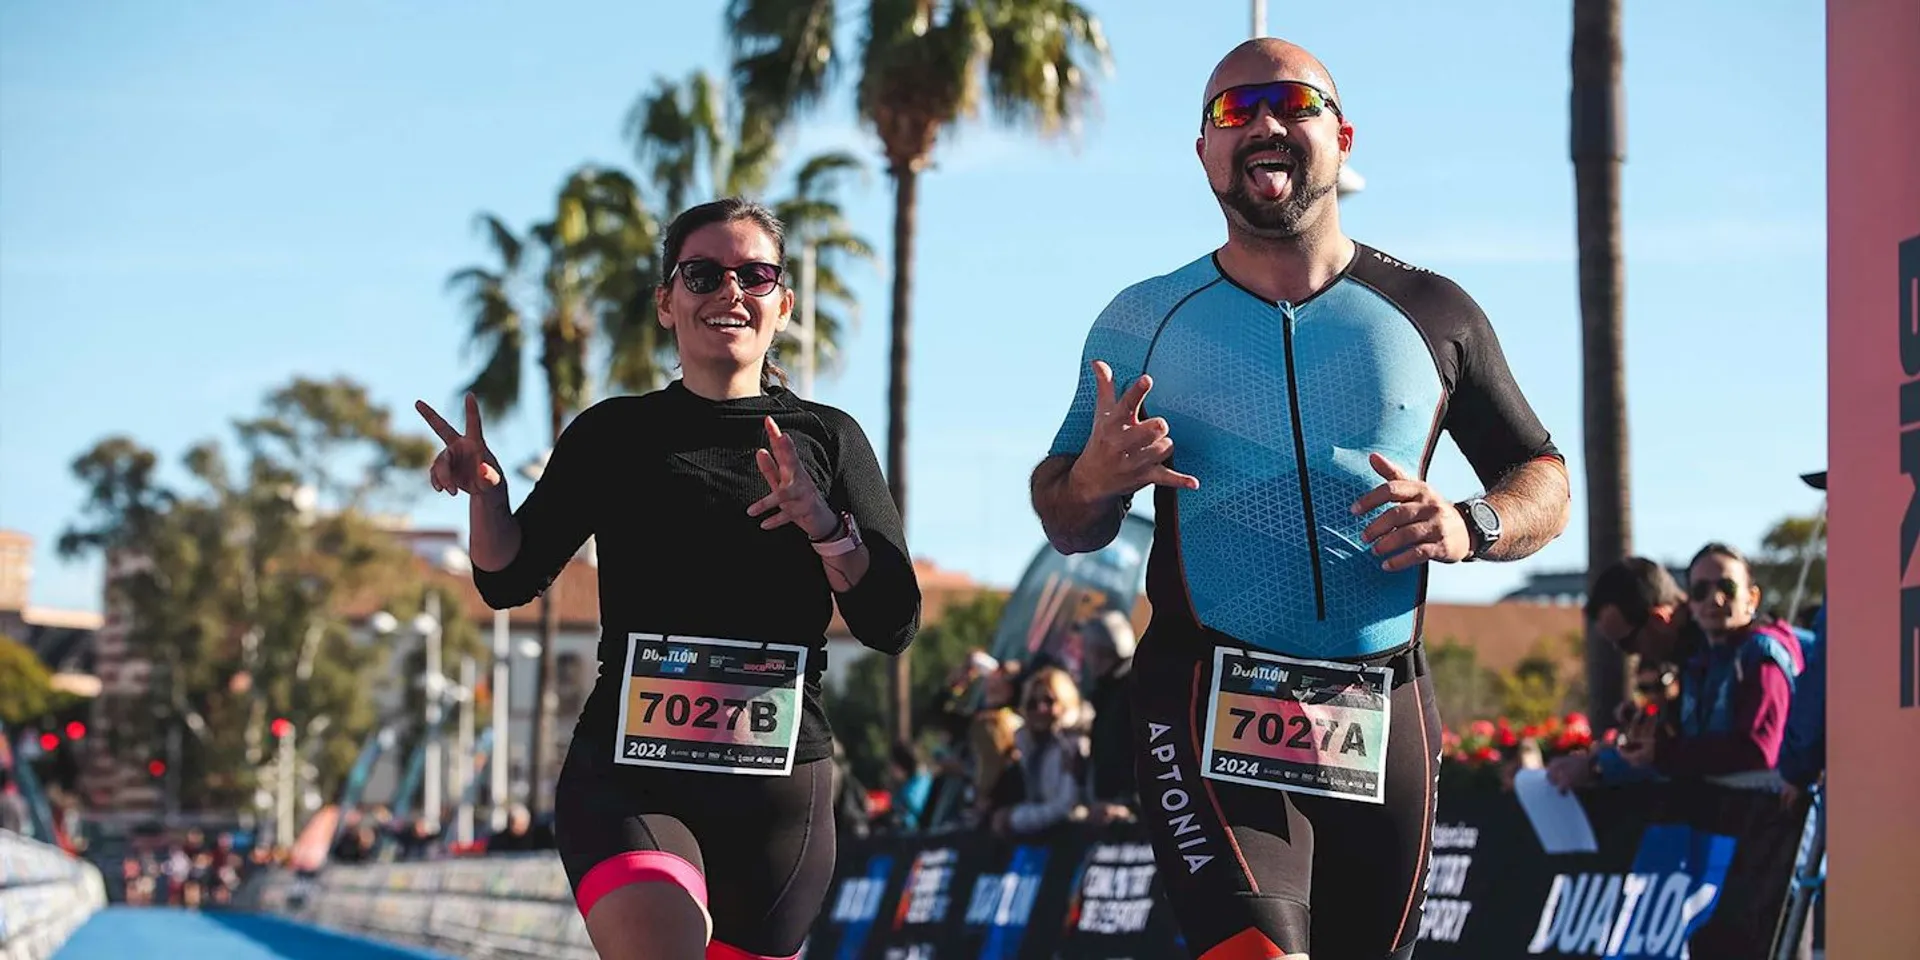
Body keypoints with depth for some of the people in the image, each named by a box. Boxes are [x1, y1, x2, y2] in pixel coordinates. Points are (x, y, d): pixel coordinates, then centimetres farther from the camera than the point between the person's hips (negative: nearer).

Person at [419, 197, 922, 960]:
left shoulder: (828, 439, 7)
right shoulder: (614, 434, 6)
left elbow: (894, 625, 0)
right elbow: (510, 581, 8)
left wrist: (826, 528, -18)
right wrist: (486, 493, -12)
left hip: (780, 789, 2)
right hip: (629, 778, -2)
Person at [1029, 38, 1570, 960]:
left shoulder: (1432, 315, 8)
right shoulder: (1142, 323, 8)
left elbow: (1544, 483, 14)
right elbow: (1069, 529, 14)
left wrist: (1469, 528, -8)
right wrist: (1094, 479, -10)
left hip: (1386, 721, 2)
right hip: (1208, 710, -2)